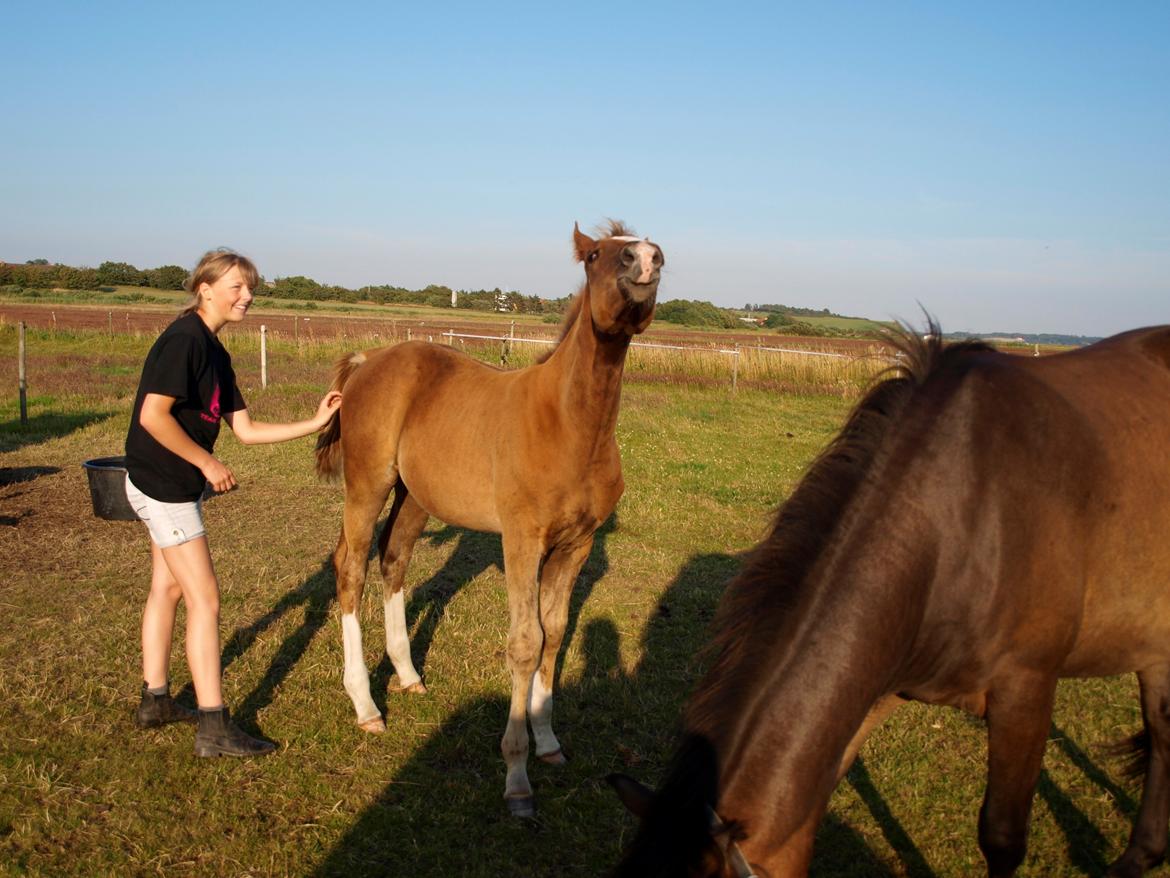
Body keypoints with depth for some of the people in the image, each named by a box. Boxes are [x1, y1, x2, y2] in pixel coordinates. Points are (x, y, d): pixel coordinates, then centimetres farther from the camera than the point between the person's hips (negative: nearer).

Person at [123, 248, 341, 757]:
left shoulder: (214, 353, 10)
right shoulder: (185, 339, -19)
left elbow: (245, 430, 9)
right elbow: (153, 416, -26)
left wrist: (315, 423, 5)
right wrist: (207, 463, -18)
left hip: (173, 486, 10)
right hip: (163, 486, -10)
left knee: (168, 588, 18)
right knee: (204, 599, -7)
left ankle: (155, 700, 31)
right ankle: (213, 728, -1)